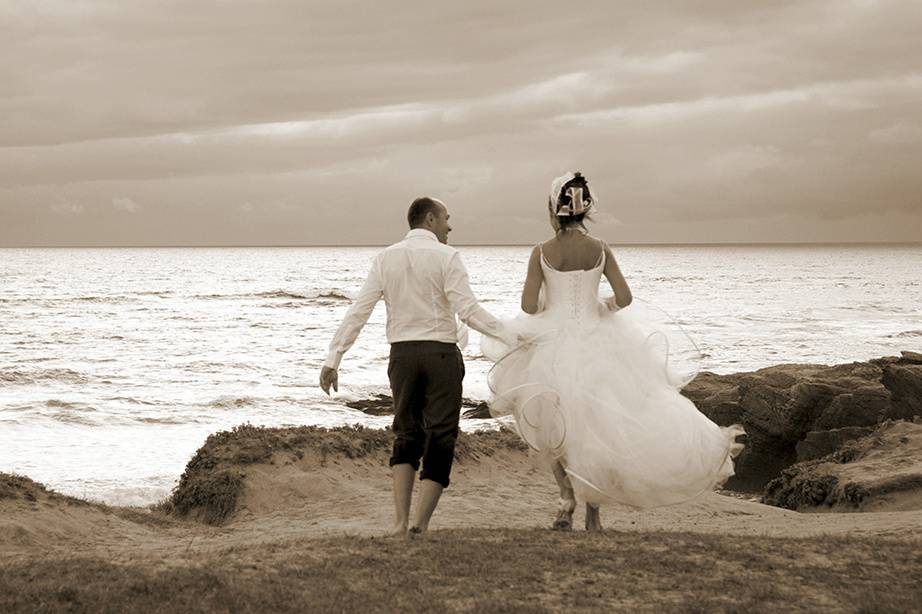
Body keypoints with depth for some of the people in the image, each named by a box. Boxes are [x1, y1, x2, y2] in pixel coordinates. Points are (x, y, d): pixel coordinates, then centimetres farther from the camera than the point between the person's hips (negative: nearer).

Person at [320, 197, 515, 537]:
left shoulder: (386, 258, 6)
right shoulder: (446, 256, -5)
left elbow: (358, 311, 0)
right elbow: (469, 311, -13)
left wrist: (333, 359, 1)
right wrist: (511, 336, -7)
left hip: (402, 354, 4)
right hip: (441, 354, -4)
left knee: (407, 435, 15)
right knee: (440, 440, 4)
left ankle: (402, 521, 3)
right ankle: (420, 524, -3)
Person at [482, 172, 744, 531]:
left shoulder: (542, 252, -8)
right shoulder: (600, 250, -3)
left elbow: (529, 306, -9)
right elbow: (624, 298, -5)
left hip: (553, 346, -2)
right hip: (595, 346, 2)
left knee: (556, 429, 16)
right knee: (596, 428, 13)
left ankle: (567, 496, -4)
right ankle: (593, 514, 12)